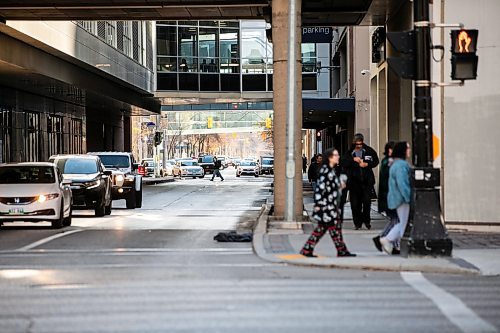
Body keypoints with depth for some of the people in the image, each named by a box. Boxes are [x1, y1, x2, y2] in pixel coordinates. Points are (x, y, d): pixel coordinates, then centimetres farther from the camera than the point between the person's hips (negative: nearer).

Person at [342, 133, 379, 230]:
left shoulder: (369, 151, 5)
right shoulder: (350, 152, 5)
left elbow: (376, 161, 9)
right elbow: (343, 164, -4)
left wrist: (367, 164, -7)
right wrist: (353, 159, -17)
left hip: (367, 181, -1)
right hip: (354, 181, 1)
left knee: (367, 200, -7)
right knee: (355, 204, 2)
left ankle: (366, 220, 13)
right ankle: (357, 223, 13)